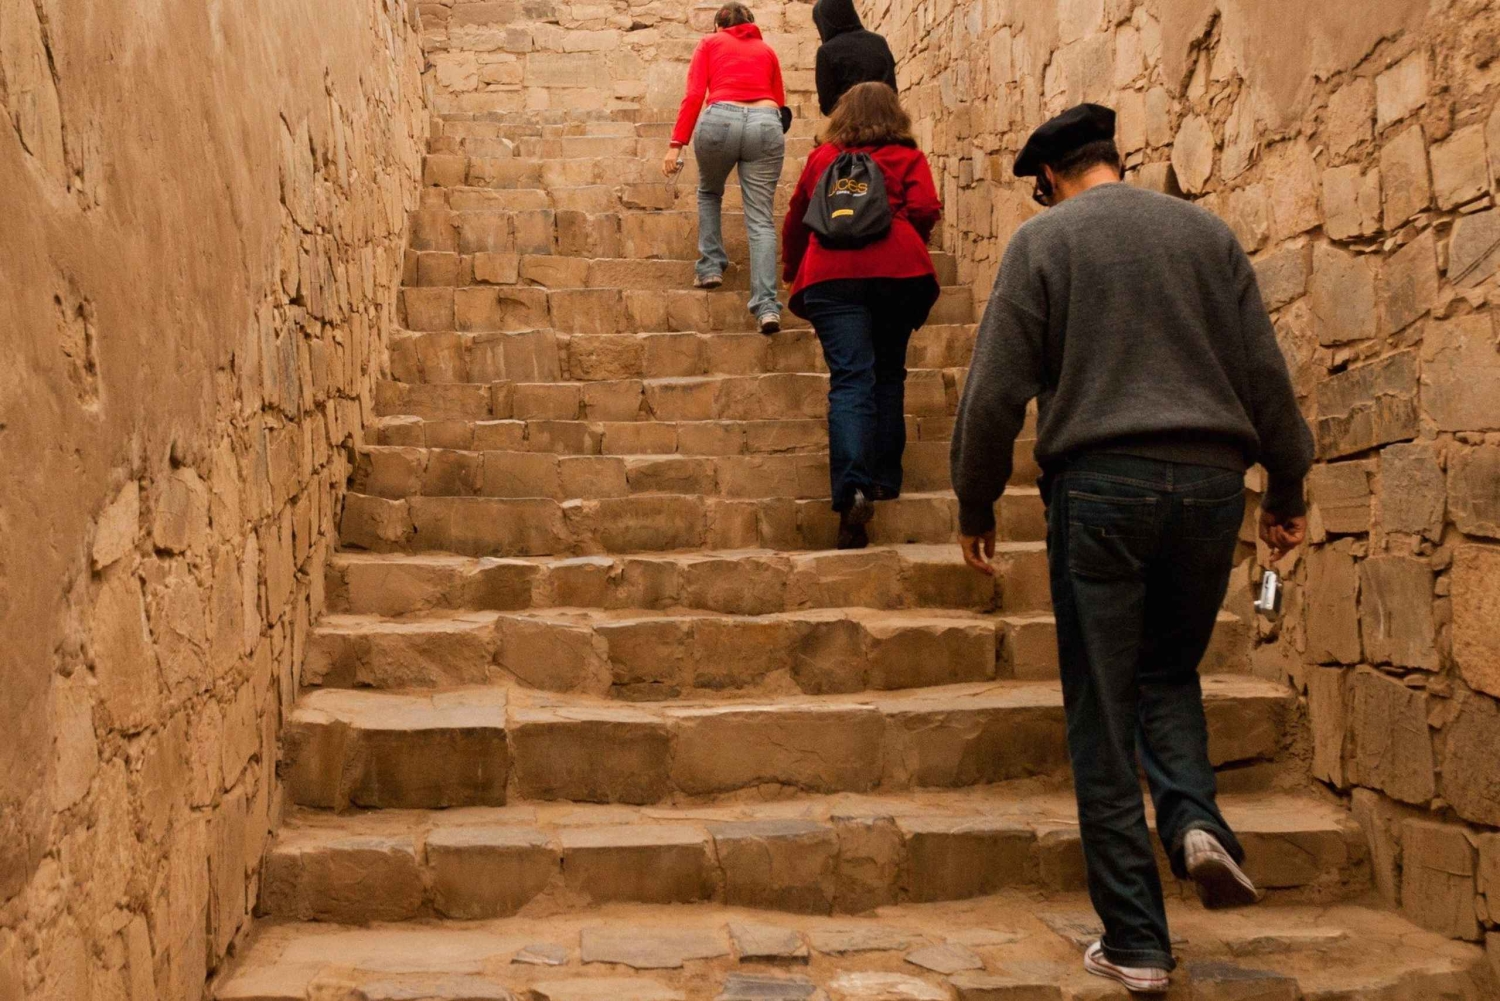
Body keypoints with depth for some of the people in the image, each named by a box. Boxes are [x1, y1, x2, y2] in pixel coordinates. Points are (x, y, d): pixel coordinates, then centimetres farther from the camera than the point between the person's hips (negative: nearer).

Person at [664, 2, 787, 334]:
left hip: (719, 120, -1)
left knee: (709, 192, 29)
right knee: (761, 220, -1)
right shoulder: (766, 49, 27)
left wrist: (676, 144, 2)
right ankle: (767, 306, -14)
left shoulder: (710, 44, 20)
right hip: (766, 124, 1)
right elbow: (779, 102, 26)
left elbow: (693, 96, 6)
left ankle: (711, 267, 20)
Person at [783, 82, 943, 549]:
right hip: (899, 270, 0)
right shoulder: (908, 157, 16)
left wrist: (794, 273, 45)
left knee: (850, 380, -9)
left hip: (831, 272, 0)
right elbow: (925, 209, 1)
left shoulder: (822, 157, 22)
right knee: (888, 374, 16)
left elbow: (795, 220, 29)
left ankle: (853, 487, -26)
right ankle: (886, 478, 18)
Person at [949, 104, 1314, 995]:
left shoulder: (1044, 240, 2)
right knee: (1170, 669, 23)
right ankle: (1197, 819, -4)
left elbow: (997, 389, -2)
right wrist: (1289, 488, 17)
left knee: (1103, 708, 4)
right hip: (1209, 482, 4)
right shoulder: (1205, 231, 11)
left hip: (1099, 486, -3)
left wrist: (976, 503, 8)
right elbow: (1266, 371, 9)